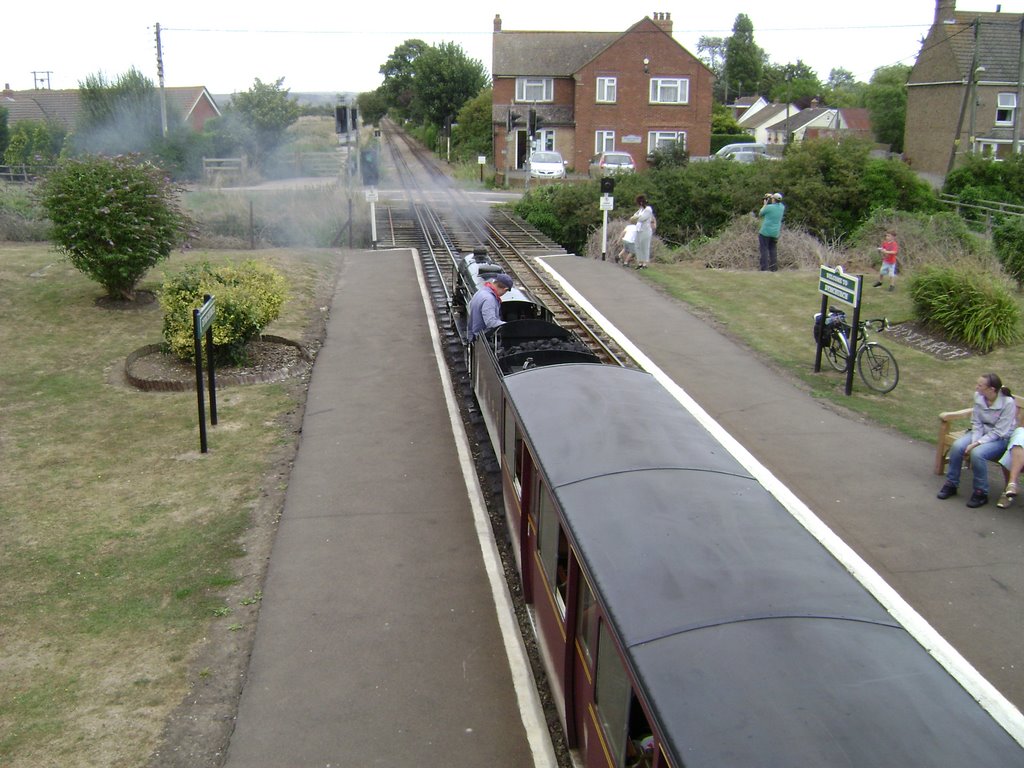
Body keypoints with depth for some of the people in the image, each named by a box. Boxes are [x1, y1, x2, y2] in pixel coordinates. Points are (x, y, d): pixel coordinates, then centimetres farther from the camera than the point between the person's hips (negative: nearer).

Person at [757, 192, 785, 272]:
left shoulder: (769, 207, -14)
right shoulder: (782, 207, 3)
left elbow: (760, 214, 2)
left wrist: (765, 204, 11)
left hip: (765, 232, -5)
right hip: (775, 233, 6)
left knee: (764, 249, -1)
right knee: (773, 250, 14)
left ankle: (764, 268, -6)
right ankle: (773, 268, 10)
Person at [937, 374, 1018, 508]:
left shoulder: (1008, 403, -23)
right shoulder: (978, 396, -10)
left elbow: (998, 432, -21)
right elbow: (976, 423, -3)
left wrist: (976, 444, -26)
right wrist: (973, 442, -18)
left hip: (1000, 439, -5)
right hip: (981, 432, 5)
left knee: (977, 453, -32)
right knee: (957, 446, -23)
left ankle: (981, 492, -14)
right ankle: (951, 484, -6)